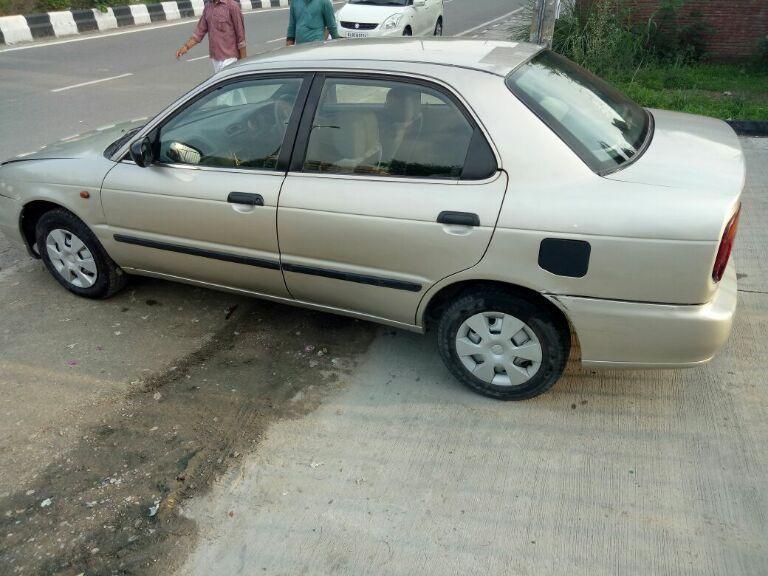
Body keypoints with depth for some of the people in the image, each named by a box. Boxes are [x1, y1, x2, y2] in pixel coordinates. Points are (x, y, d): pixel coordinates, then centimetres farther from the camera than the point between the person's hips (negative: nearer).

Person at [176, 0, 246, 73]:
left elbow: (240, 35, -10)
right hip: (215, 58, 7)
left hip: (229, 58, -7)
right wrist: (186, 47, 1)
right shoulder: (208, 7, 9)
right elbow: (200, 30, 12)